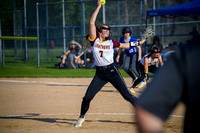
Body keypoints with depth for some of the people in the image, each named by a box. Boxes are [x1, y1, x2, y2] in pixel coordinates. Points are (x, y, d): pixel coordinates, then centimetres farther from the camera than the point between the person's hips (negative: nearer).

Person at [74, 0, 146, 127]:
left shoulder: (111, 42, 6)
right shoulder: (95, 41, 1)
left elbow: (124, 45, 21)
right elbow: (92, 23, -7)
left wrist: (138, 42, 15)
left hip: (112, 71, 0)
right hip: (100, 74, 0)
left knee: (127, 95, -5)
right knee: (87, 97, -2)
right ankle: (82, 117, 21)